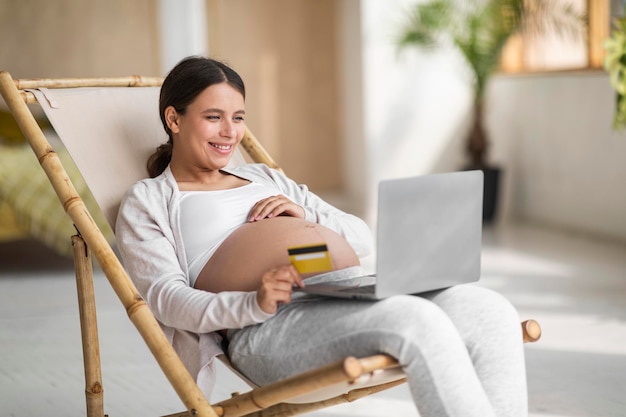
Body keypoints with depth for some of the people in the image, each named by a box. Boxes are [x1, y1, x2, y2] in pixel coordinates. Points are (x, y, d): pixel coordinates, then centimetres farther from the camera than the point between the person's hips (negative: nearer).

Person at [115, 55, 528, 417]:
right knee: (420, 321, -34)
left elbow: (362, 237, 28)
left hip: (353, 295, 6)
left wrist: (309, 220, 5)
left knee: (491, 311, -20)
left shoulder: (265, 177, 32)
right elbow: (165, 296, -2)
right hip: (270, 329, -6)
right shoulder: (146, 200, 16)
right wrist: (253, 305, -21)